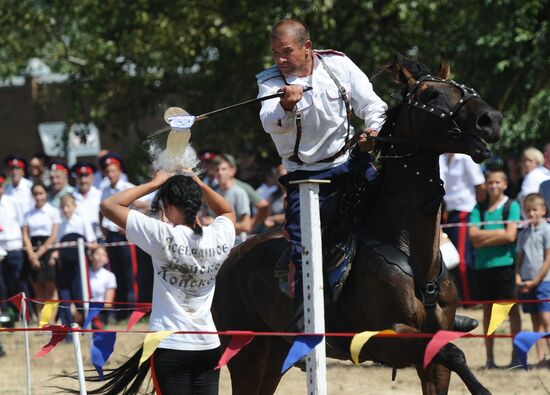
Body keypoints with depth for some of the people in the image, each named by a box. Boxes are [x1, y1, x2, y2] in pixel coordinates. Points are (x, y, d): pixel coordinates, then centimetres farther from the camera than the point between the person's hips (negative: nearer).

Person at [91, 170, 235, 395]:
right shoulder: (219, 237, -3)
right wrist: (199, 184, 15)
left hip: (170, 345, -4)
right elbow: (227, 212, 24)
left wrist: (154, 183, -1)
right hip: (209, 345, 4)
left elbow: (109, 206, -9)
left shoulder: (163, 237, -16)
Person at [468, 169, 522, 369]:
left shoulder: (512, 206, 0)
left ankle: (516, 355, 2)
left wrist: (484, 238, -7)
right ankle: (489, 358, 14)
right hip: (483, 265, 4)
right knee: (488, 309, 8)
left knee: (512, 308, -1)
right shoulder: (479, 208, 10)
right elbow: (473, 234, -1)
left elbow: (510, 236, -11)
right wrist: (499, 233, -9)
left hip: (506, 263, -4)